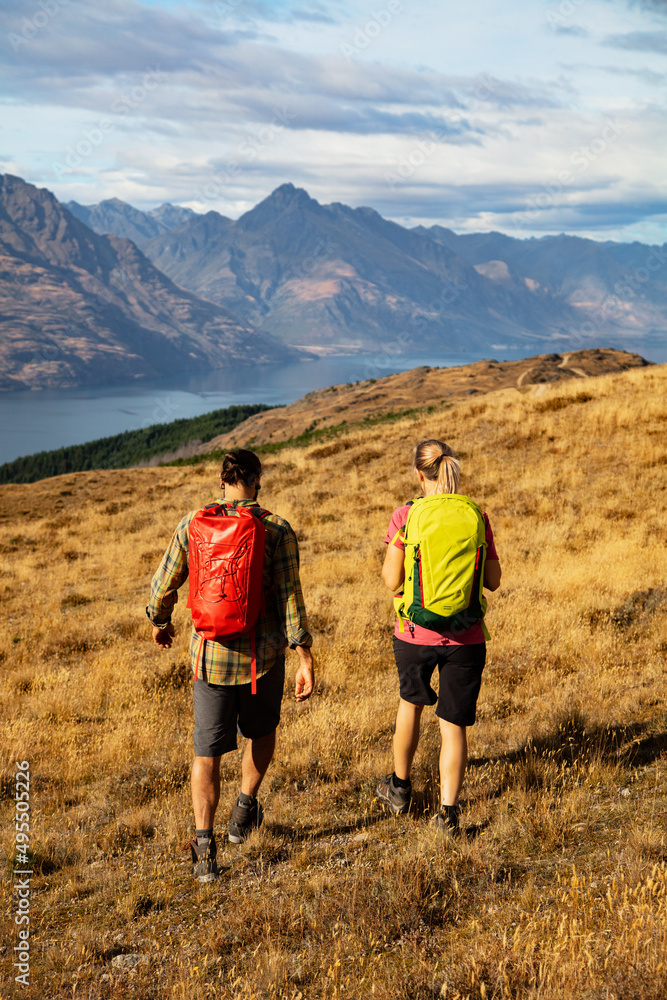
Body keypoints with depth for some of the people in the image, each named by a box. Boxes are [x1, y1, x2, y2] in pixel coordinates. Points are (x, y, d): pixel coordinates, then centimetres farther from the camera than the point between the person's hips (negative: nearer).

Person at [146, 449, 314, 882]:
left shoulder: (193, 524, -2)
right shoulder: (277, 529, -8)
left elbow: (164, 586, 4)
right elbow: (290, 598, -13)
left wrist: (160, 622, 24)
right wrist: (305, 659, -10)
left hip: (210, 654, 1)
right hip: (261, 655, -1)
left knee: (208, 751, 8)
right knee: (262, 731, 27)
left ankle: (204, 846, -1)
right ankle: (245, 808, 37)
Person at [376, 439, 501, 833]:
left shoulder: (405, 517, -10)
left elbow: (392, 581, -10)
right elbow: (493, 581, 0)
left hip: (416, 634, 0)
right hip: (466, 637, 0)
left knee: (411, 702, 25)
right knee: (454, 723, 11)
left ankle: (400, 788, 39)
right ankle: (448, 809, 3)